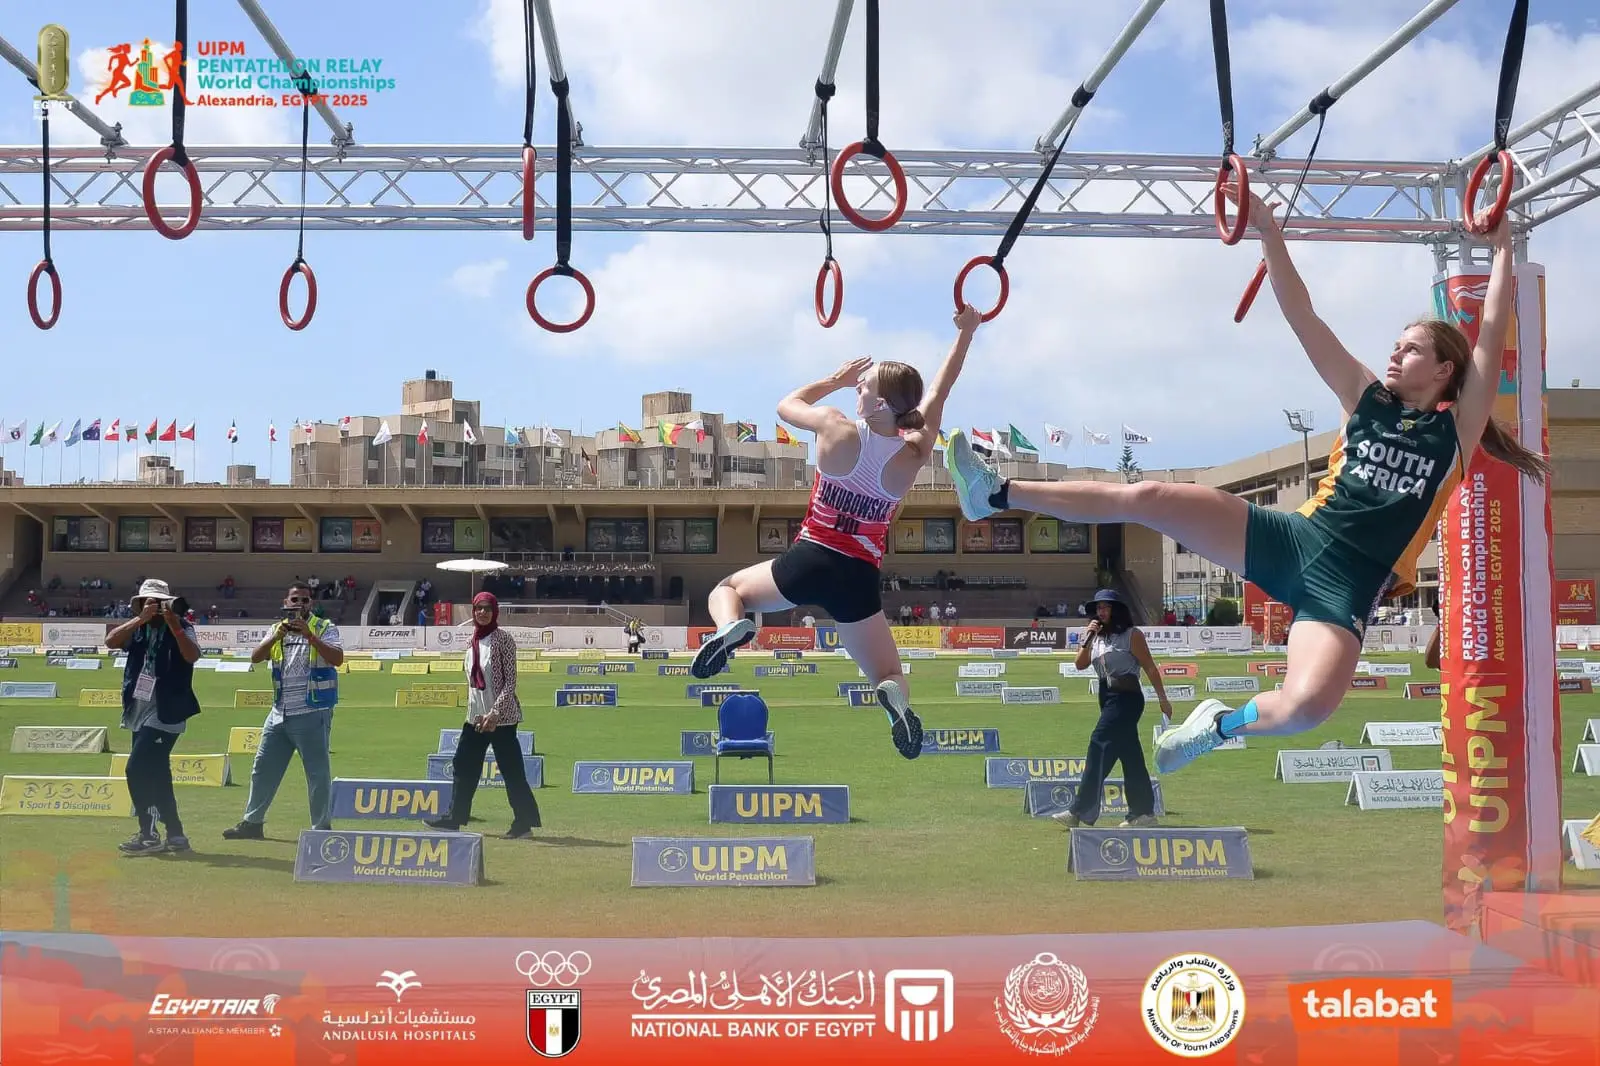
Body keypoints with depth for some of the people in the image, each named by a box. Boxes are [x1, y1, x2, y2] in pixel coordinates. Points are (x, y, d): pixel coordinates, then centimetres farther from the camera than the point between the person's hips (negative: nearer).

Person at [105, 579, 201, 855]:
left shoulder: (182, 628, -6)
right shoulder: (139, 629, 9)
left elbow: (192, 656, -24)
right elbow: (111, 641, -8)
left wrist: (173, 625, -31)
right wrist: (141, 618, -17)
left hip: (165, 714, -7)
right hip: (139, 713, 7)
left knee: (137, 771, -15)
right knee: (154, 777, 11)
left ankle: (149, 835, -8)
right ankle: (175, 835, 18)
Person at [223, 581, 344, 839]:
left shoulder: (324, 628, -2)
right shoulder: (278, 629, 12)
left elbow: (338, 659, -18)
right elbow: (255, 657, -1)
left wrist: (310, 636, -25)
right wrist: (276, 637, -17)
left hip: (312, 714, -5)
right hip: (279, 713, 6)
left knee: (318, 773, -2)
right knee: (263, 769, 12)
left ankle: (322, 828, 6)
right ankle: (252, 822, 23)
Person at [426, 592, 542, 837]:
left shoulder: (503, 639, -11)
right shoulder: (474, 640, 10)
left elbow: (510, 682, -14)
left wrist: (495, 713, -21)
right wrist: (475, 711, 13)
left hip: (501, 717, -8)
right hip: (476, 716, 8)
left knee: (511, 769, -4)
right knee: (463, 765, 12)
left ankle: (524, 822, 4)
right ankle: (455, 818, 21)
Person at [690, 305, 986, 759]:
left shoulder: (837, 429, -13)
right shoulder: (914, 455, -6)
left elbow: (787, 405, 9)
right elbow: (938, 393, 10)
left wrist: (836, 380, 20)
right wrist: (967, 332, 18)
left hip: (809, 560, -1)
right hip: (859, 579, 1)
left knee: (728, 589, 24)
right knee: (889, 675, 15)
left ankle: (731, 626, -15)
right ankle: (894, 695, -26)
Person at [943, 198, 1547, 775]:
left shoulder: (1456, 429, 6)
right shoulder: (1367, 401, 13)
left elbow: (1492, 338, -2)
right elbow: (1303, 320, 8)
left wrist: (1502, 252, -1)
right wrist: (1269, 232, 2)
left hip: (1348, 584, -3)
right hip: (1293, 540, 3)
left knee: (1308, 705, -31)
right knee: (1149, 498, -13)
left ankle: (1221, 724, 1)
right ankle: (997, 495, -8)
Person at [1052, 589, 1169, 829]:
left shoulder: (1131, 635, -5)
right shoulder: (1098, 637, 15)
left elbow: (1150, 668, -5)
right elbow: (1081, 664, 8)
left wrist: (1163, 699, -7)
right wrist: (1087, 638, -6)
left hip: (1126, 698, -8)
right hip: (1108, 698, 8)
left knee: (1099, 746, -14)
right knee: (1130, 755, 10)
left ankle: (1080, 812, -17)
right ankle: (1143, 812, 15)